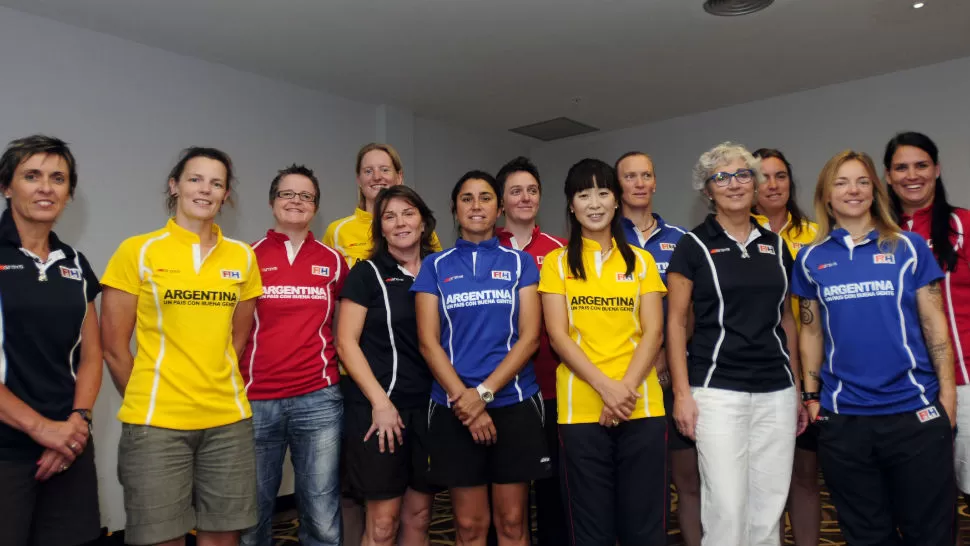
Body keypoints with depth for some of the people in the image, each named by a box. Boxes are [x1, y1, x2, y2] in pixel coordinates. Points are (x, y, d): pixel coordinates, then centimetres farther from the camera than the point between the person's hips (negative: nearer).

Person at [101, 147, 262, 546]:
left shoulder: (243, 257, 5)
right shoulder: (138, 251, -4)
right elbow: (113, 347, -1)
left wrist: (214, 390, 10)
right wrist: (148, 404, 5)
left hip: (229, 420, 3)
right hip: (156, 423, -3)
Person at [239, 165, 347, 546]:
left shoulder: (333, 261, 7)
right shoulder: (248, 258, 4)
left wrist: (334, 364, 7)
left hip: (319, 399, 0)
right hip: (256, 400, 0)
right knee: (252, 513, 12)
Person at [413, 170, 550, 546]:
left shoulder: (520, 262, 5)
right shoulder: (435, 266, 6)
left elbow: (529, 337, -3)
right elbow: (428, 342, -1)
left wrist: (483, 392, -13)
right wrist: (465, 400, -11)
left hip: (514, 403, 0)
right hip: (454, 408, 0)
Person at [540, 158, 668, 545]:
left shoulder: (640, 260, 9)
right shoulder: (558, 262, 4)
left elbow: (653, 332, 1)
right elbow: (558, 335, -4)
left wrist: (627, 388, -13)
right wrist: (606, 387, -15)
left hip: (642, 406, 1)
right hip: (580, 408, -1)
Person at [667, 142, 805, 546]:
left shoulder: (775, 246, 11)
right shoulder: (693, 246, -2)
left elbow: (786, 319, 16)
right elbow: (675, 322, -4)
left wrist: (799, 389, 13)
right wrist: (682, 392, -11)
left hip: (777, 392, 5)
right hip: (718, 390, -4)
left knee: (769, 507, 11)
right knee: (726, 507, -3)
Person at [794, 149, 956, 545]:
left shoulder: (909, 247, 2)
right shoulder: (811, 258, 5)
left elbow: (934, 324, 2)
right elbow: (811, 332, 8)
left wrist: (947, 391, -2)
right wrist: (811, 396, 6)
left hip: (915, 410, -1)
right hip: (842, 416, 1)